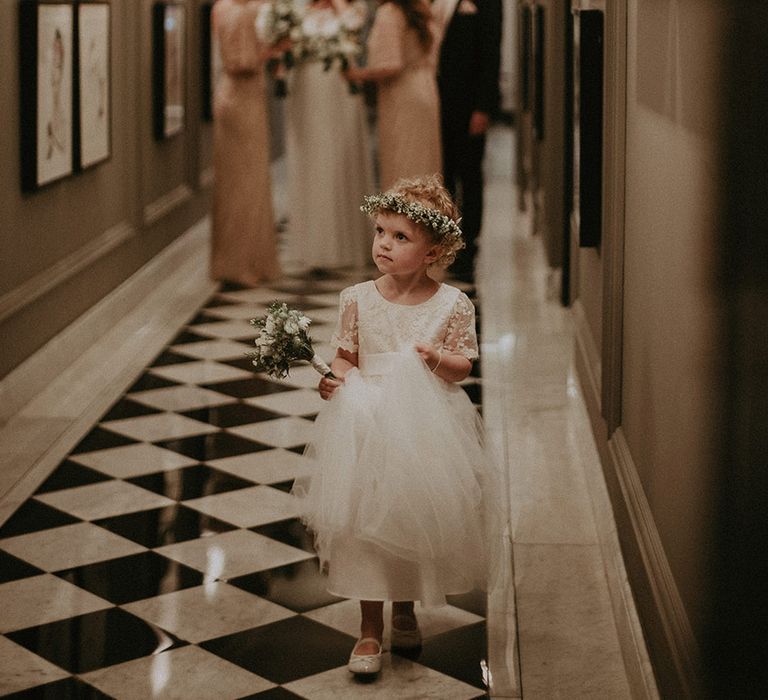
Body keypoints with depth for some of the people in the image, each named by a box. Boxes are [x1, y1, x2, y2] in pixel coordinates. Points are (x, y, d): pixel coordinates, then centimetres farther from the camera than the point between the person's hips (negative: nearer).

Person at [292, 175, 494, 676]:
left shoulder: (452, 305, -8)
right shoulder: (358, 299, -4)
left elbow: (464, 366, -3)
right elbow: (346, 357, 3)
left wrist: (437, 358, -22)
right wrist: (336, 378, -17)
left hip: (425, 430, 0)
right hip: (367, 424, 0)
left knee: (417, 519, 11)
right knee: (365, 523, 1)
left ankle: (405, 610, 37)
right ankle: (371, 627, 16)